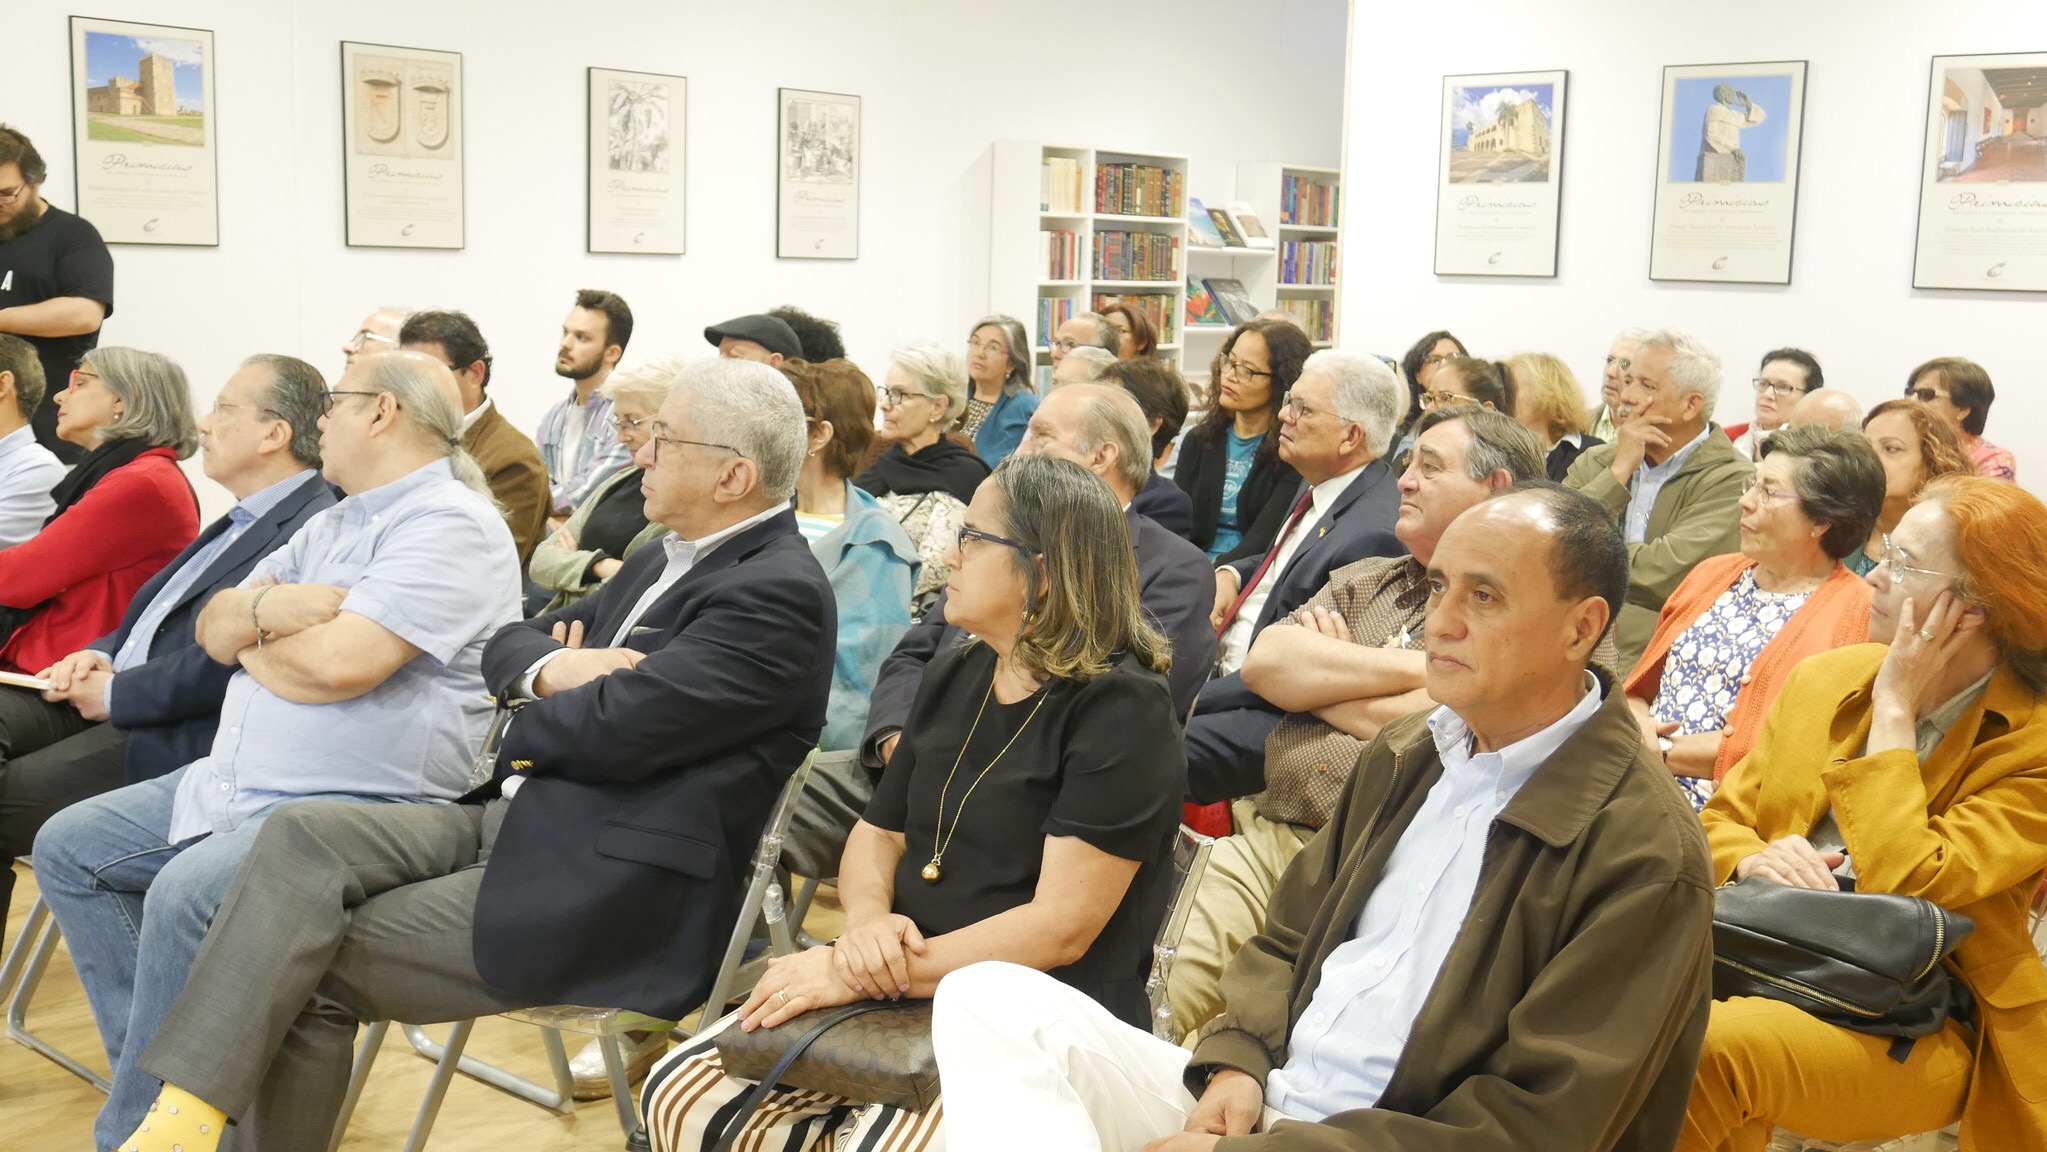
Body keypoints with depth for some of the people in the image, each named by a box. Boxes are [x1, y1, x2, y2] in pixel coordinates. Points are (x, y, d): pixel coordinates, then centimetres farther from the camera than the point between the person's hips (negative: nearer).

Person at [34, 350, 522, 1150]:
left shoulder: (453, 525, -13)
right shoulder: (334, 524, 19)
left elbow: (339, 663, -24)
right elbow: (212, 626, 14)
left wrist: (250, 636, -3)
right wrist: (270, 609, -10)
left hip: (358, 808, -10)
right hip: (236, 784, 10)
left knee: (186, 891, -31)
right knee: (68, 847, 9)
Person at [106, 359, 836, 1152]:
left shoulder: (779, 593, -15)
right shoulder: (670, 557, 16)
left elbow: (610, 729, -22)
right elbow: (507, 644, 18)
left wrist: (534, 714, 0)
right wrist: (553, 671, -6)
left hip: (606, 891, -8)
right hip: (515, 818, 8)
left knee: (313, 974, -12)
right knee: (301, 835, -13)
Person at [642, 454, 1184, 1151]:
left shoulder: (1121, 708, -12)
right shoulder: (953, 677, 12)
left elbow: (1060, 926, -17)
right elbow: (878, 833, 17)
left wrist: (866, 974, -18)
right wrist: (869, 920, -7)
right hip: (903, 992, 7)